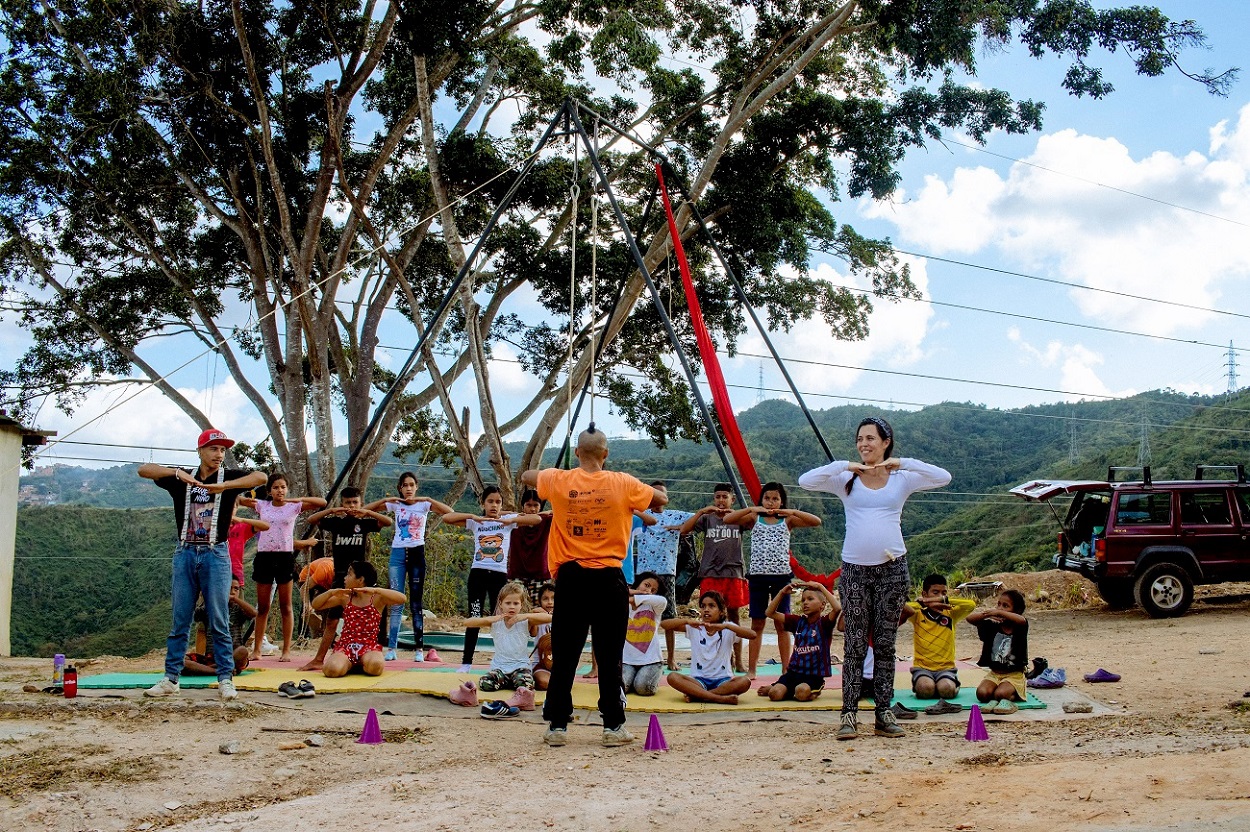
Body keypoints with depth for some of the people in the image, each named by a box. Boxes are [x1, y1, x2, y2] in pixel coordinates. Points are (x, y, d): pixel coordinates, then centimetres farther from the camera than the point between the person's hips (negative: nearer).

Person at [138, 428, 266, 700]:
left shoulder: (229, 477, 0)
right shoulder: (182, 479, 7)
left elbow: (261, 477, -17)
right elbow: (144, 470, -1)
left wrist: (223, 486, -26)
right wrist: (178, 473, -16)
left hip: (216, 555, -2)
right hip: (185, 554, 2)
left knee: (219, 623, -1)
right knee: (180, 622, 7)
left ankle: (225, 680, 3)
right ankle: (170, 679, 13)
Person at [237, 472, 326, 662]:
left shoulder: (294, 507, 2)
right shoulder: (262, 505, 8)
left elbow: (322, 503, -7)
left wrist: (299, 499, -19)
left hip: (285, 556, -2)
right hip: (264, 556, 2)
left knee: (285, 606, 4)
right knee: (262, 607, 8)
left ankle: (286, 650, 7)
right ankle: (256, 649, 13)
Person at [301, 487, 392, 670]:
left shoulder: (364, 522, 1)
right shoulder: (335, 522, 6)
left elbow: (388, 522, -12)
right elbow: (311, 520, -3)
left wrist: (367, 512, -21)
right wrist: (331, 510, -15)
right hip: (339, 576, 2)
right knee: (331, 620, 4)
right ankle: (318, 660, 6)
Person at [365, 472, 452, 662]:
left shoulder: (424, 505, 1)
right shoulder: (395, 505, 6)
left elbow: (449, 511, -12)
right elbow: (365, 510, 3)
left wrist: (427, 499, -19)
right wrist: (385, 500, -10)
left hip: (416, 553, -1)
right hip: (398, 554, 1)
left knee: (417, 602, 2)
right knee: (396, 602, -1)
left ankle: (419, 648, 5)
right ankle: (391, 648, -1)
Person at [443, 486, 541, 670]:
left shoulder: (508, 520, 4)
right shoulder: (475, 522, 5)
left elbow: (537, 519, -7)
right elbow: (446, 518, -4)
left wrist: (511, 519, -17)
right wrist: (472, 516, -14)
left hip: (499, 574, 0)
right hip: (478, 573, 0)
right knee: (474, 618, 2)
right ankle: (466, 662, 8)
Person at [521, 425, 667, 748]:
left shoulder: (559, 481, -1)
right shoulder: (622, 484, -4)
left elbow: (526, 476, 20)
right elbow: (661, 499, 11)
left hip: (571, 577, 1)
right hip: (608, 579, -1)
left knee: (564, 656, 7)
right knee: (609, 657, 5)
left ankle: (557, 725, 11)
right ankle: (613, 726, 9)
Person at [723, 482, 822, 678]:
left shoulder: (788, 520, 6)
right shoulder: (754, 518, 6)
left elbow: (816, 521, -5)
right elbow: (727, 519, -7)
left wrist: (792, 512, -15)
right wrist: (751, 509, -16)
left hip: (781, 575, 0)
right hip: (758, 575, 0)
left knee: (782, 623, 4)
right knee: (757, 624, 5)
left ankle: (786, 669, 9)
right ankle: (751, 670, 8)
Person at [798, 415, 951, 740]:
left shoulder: (902, 479, 6)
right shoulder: (846, 480, 6)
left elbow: (944, 477, -6)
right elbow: (805, 481, -6)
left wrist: (902, 463, -9)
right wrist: (843, 465, -10)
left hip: (892, 568, 0)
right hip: (854, 568, 0)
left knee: (886, 643, 5)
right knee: (855, 643, 0)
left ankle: (884, 714, 10)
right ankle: (849, 713, 2)